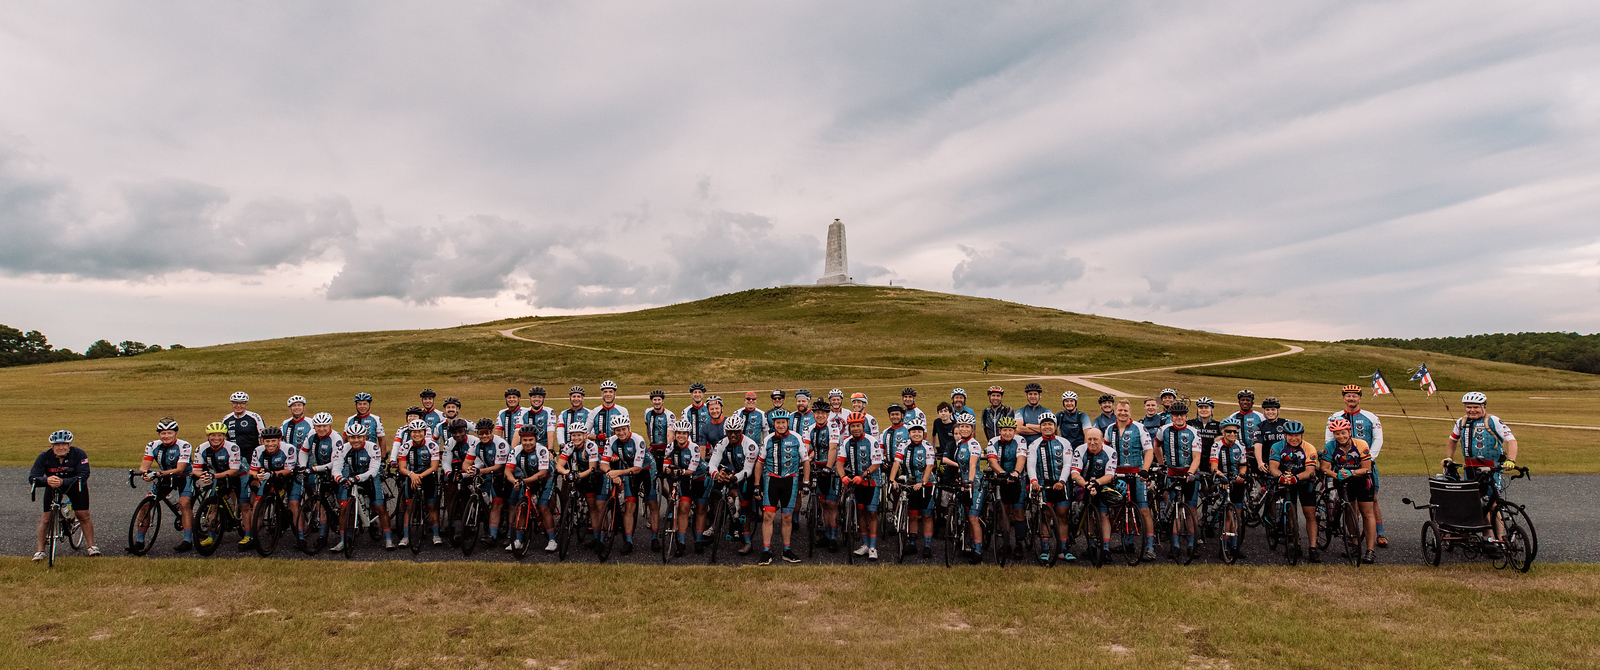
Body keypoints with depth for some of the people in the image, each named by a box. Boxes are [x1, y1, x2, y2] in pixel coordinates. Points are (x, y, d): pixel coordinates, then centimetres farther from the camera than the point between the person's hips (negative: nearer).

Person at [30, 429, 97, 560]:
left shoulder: (79, 454, -24)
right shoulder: (44, 457, -19)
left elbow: (83, 476, -32)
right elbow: (32, 478, -24)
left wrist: (62, 482, -48)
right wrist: (47, 480, -47)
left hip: (75, 486, -2)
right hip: (53, 487, 2)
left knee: (83, 515, -5)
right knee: (47, 518, -5)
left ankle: (91, 546, 6)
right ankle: (40, 550, 9)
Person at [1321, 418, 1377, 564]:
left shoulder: (1361, 445, -17)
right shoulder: (1330, 446, -14)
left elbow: (1367, 469, -15)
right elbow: (1324, 468, -12)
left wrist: (1351, 472, -31)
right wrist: (1336, 475, -31)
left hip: (1361, 479, -1)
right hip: (1342, 481, 1)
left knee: (1367, 513, -4)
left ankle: (1370, 550, -4)